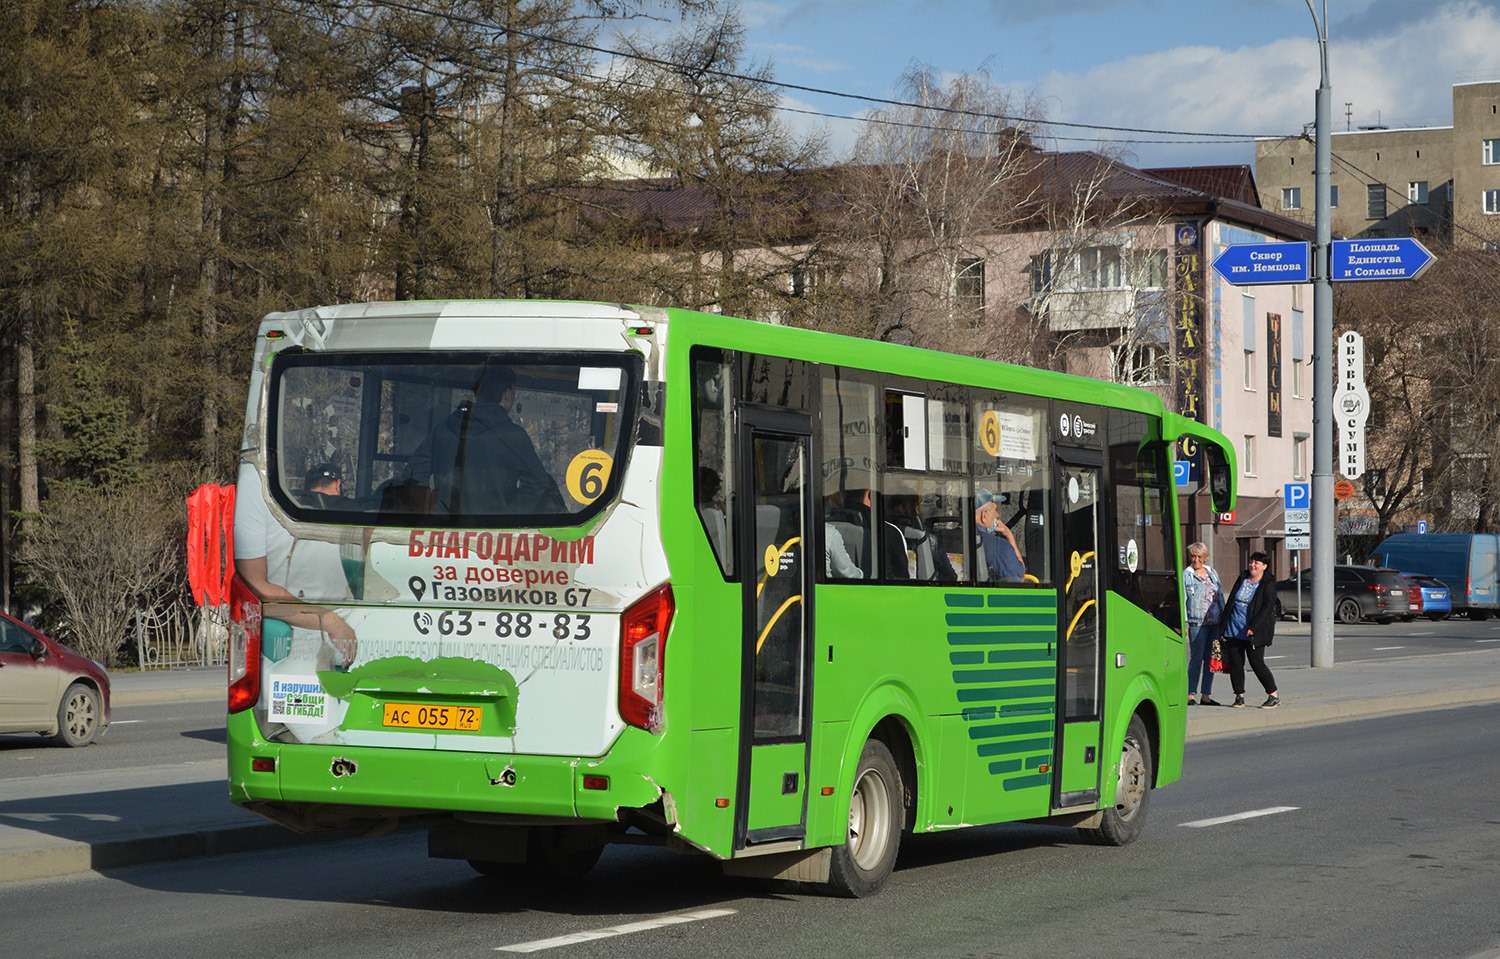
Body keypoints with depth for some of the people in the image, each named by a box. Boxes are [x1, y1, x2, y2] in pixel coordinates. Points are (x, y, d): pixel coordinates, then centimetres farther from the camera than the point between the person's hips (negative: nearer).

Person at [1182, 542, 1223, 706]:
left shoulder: (1212, 573, 14)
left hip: (1215, 623, 5)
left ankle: (1206, 695, 12)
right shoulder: (1186, 575, -1)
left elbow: (1220, 596, 19)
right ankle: (1191, 694, -2)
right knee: (1196, 658, -7)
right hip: (1197, 623, -5)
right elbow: (1182, 599, -4)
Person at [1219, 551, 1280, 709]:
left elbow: (1267, 608, -14)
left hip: (1254, 632, -5)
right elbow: (1230, 601, 18)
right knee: (1235, 663, 3)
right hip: (1233, 630, 5)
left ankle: (1274, 697, 4)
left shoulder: (1268, 586, -6)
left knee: (1257, 663, -7)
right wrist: (1224, 623, 15)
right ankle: (1239, 697, 12)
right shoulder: (1242, 579, 11)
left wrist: (1253, 627, -23)